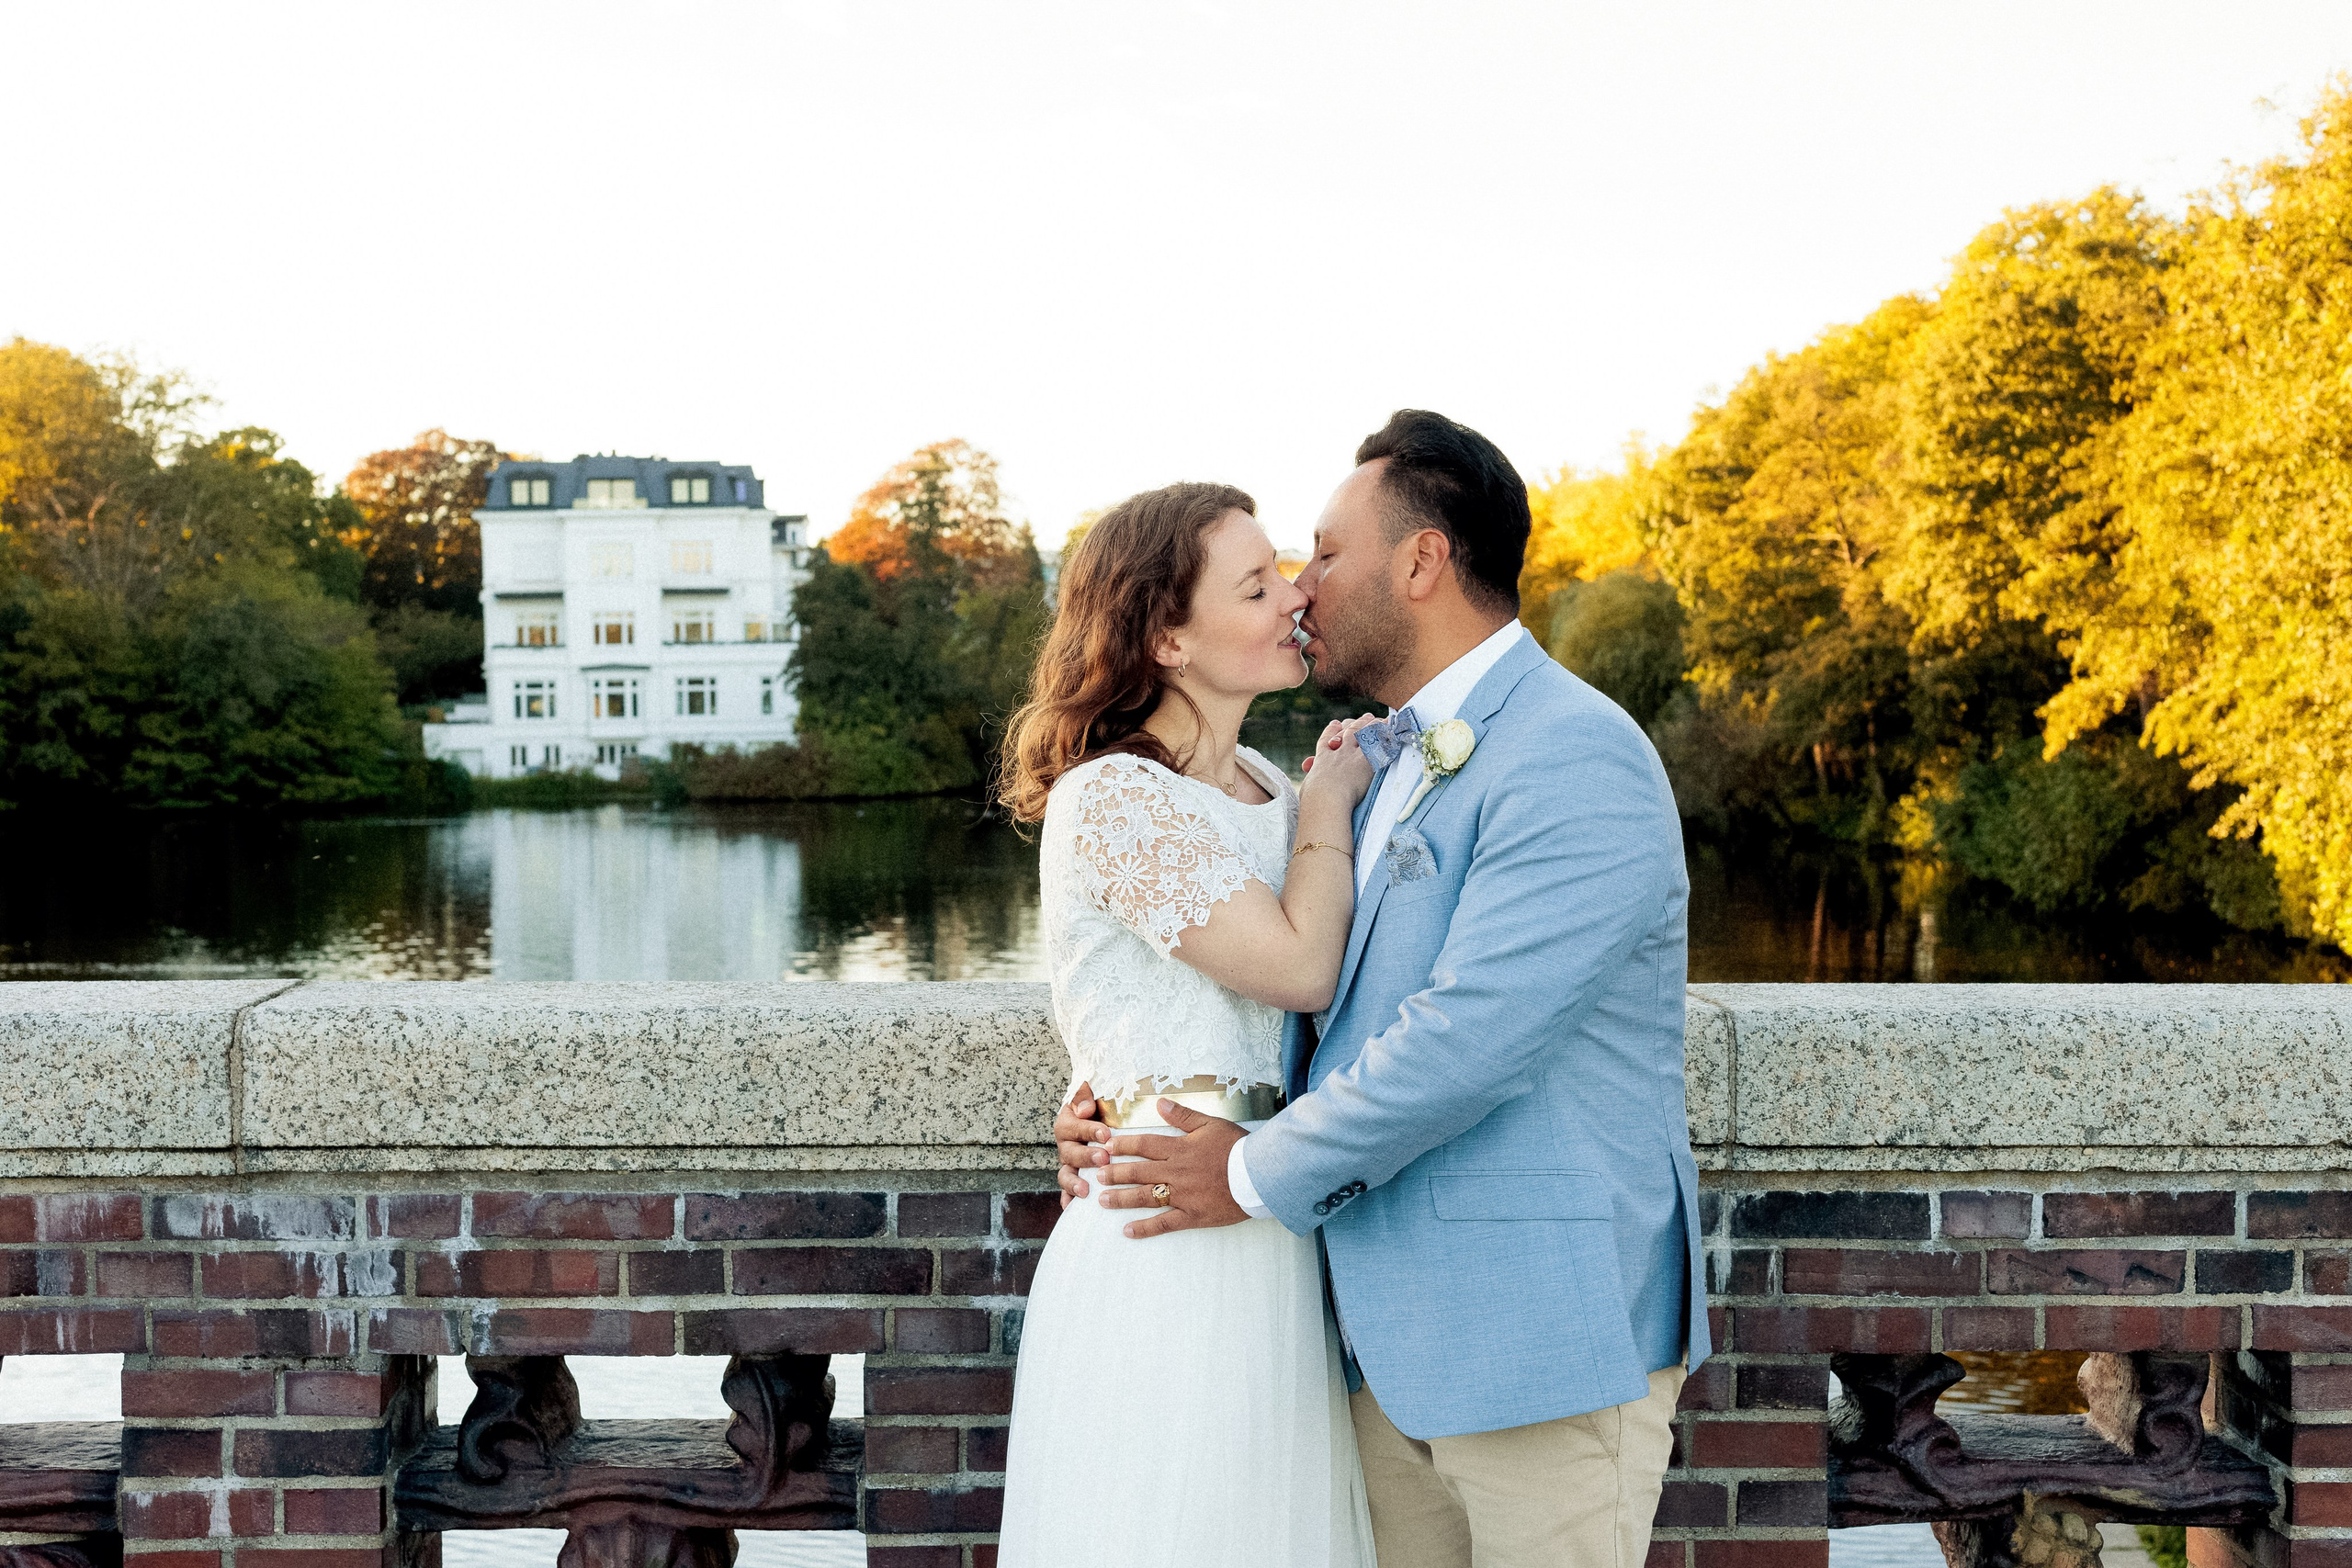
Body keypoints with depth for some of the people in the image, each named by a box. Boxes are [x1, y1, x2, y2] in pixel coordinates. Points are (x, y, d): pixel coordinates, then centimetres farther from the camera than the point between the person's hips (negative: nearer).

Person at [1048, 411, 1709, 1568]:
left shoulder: (1579, 760, -17)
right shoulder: (1372, 759, 14)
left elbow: (1465, 1034, -23)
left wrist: (1262, 1176, -12)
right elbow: (1297, 976, 20)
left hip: (1545, 1332, -8)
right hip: (1390, 1334, 8)